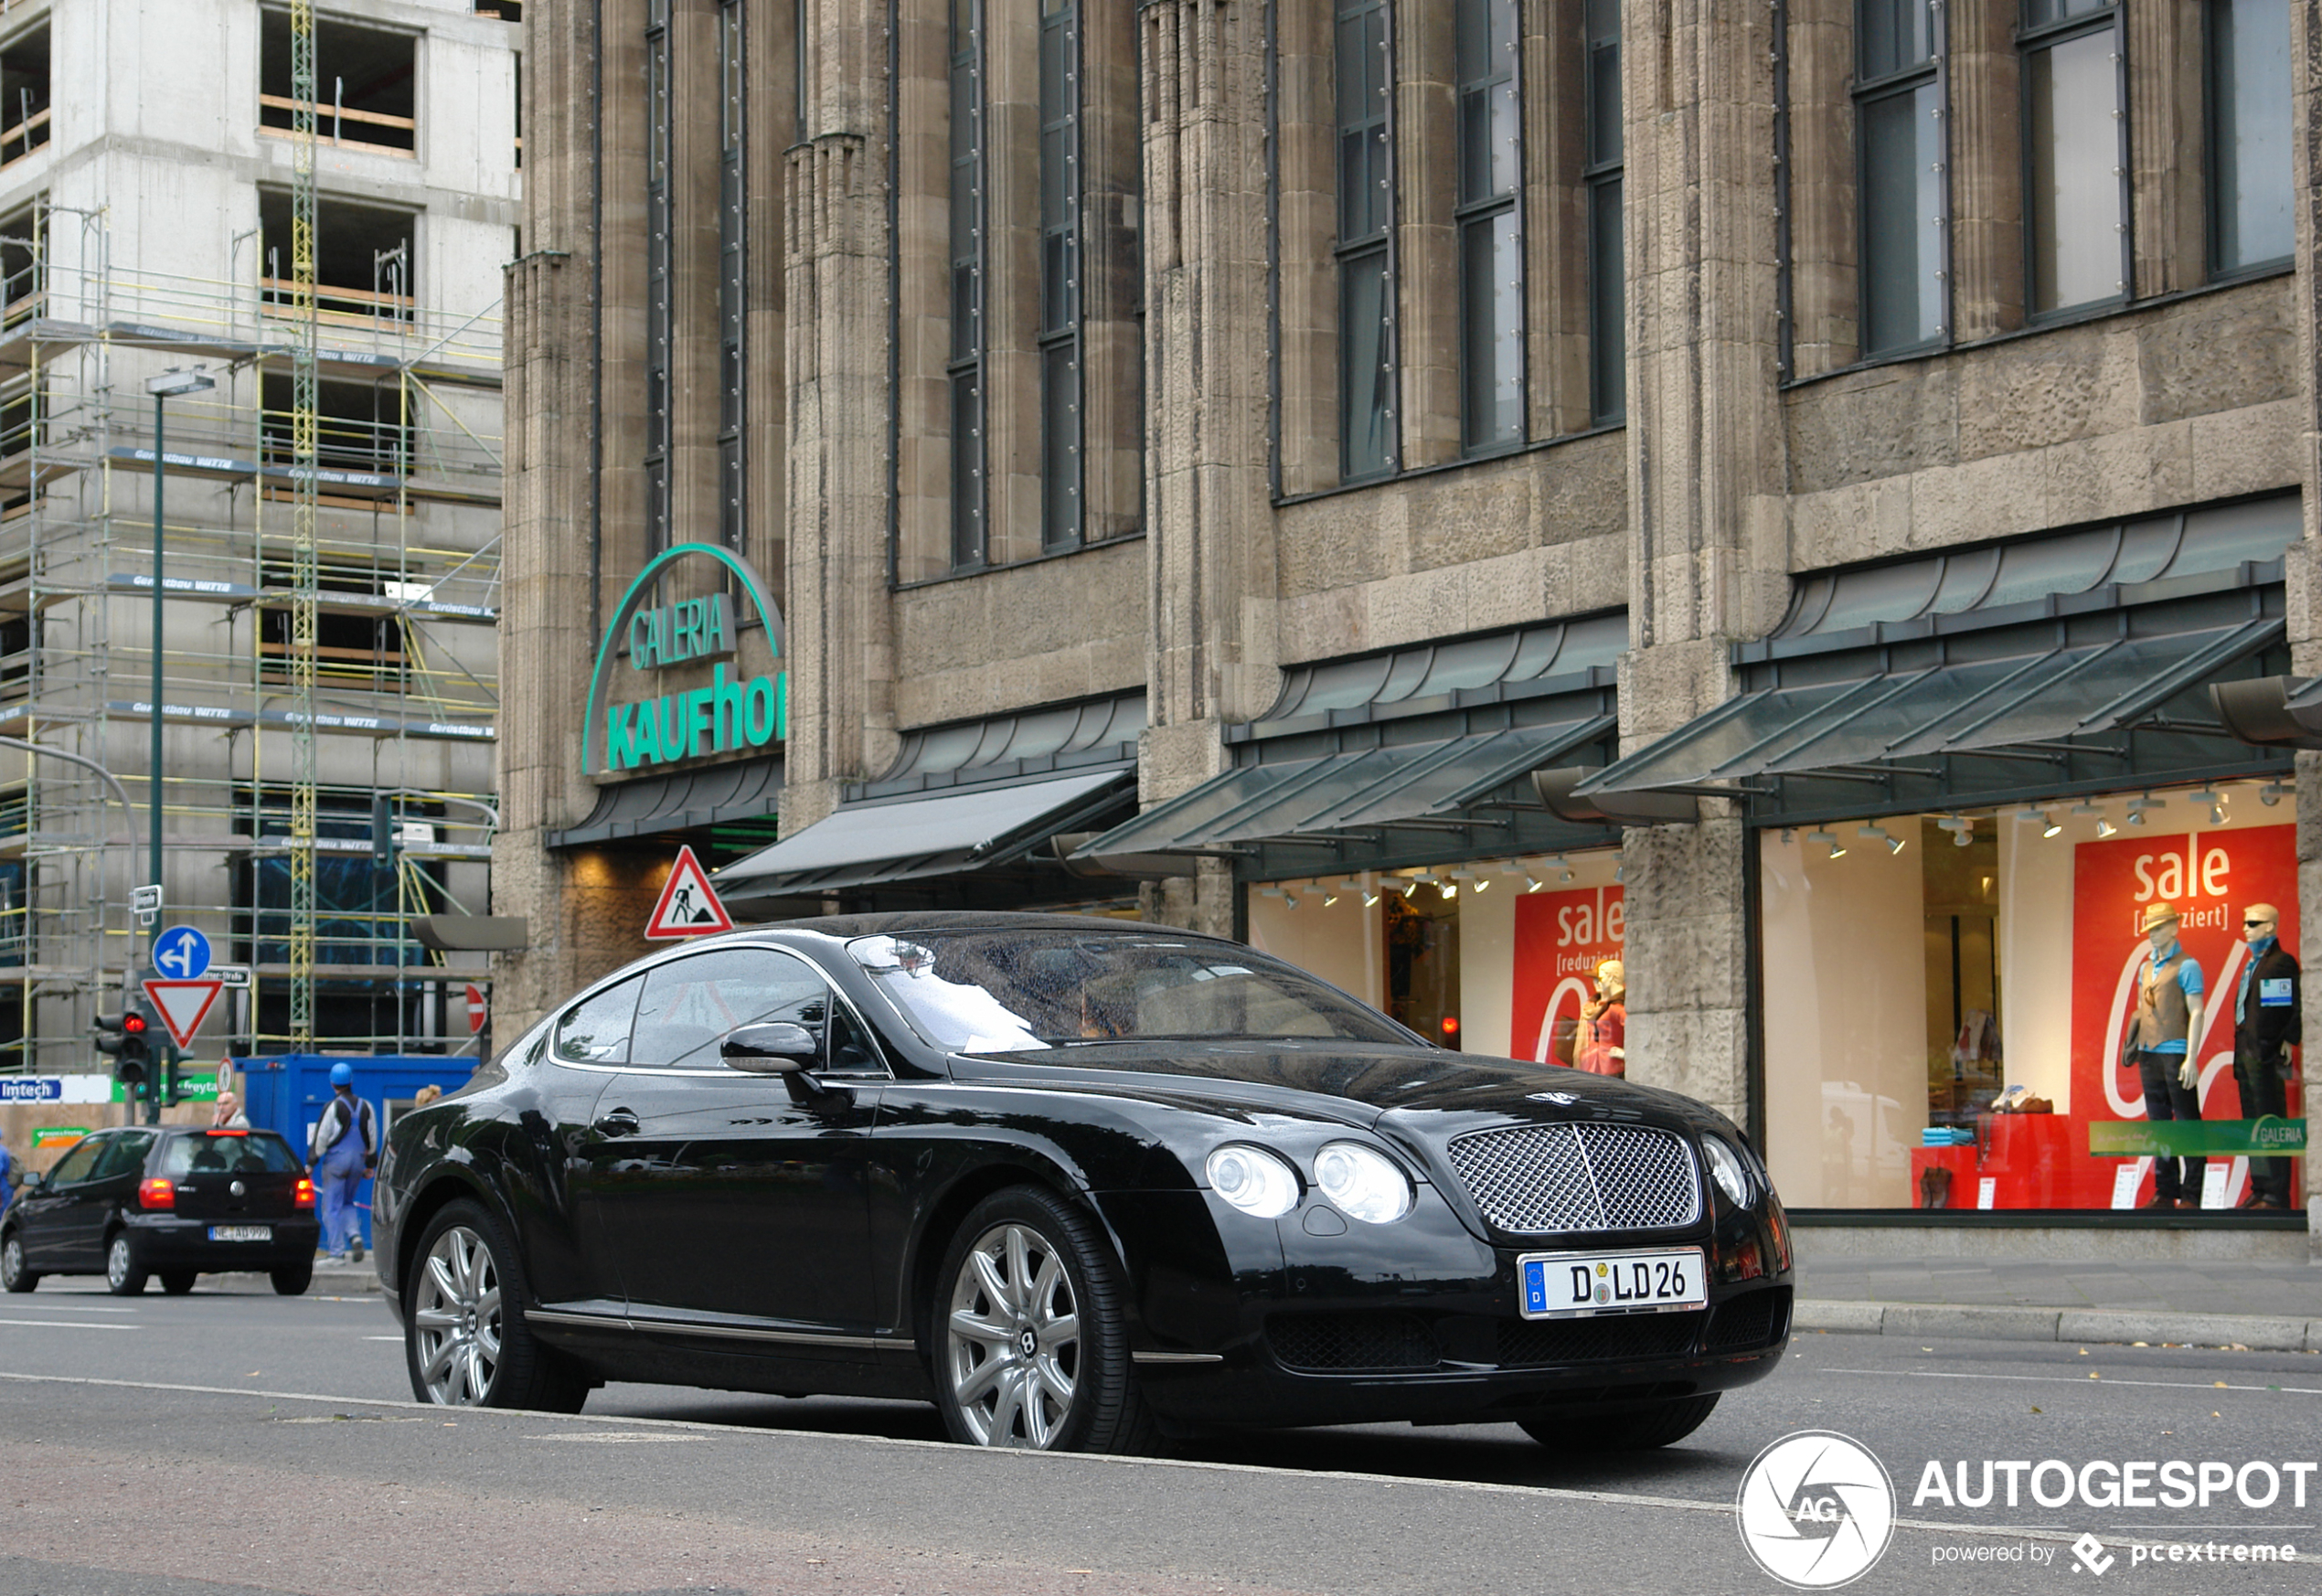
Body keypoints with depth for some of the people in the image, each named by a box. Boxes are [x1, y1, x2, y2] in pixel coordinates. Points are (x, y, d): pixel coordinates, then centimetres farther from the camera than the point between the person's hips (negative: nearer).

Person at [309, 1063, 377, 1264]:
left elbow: (321, 1138, -9)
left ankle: (336, 1253, -3)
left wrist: (311, 1164, -1)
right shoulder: (365, 1106, 6)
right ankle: (355, 1235, -6)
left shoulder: (332, 1107, -10)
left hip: (336, 1160, -5)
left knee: (332, 1206, 0)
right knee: (347, 1202, 20)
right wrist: (370, 1164, 22)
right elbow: (372, 1137, 12)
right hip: (357, 1162, 5)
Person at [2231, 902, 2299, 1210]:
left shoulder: (2281, 963, -9)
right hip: (2246, 1053, 10)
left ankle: (2276, 1195, -7)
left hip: (2267, 1054, -10)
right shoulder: (2252, 964, 18)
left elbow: (2297, 1007, -13)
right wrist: (2241, 1051, 16)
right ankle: (2260, 1191, 16)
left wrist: (2288, 1041, -17)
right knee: (2253, 1125, 11)